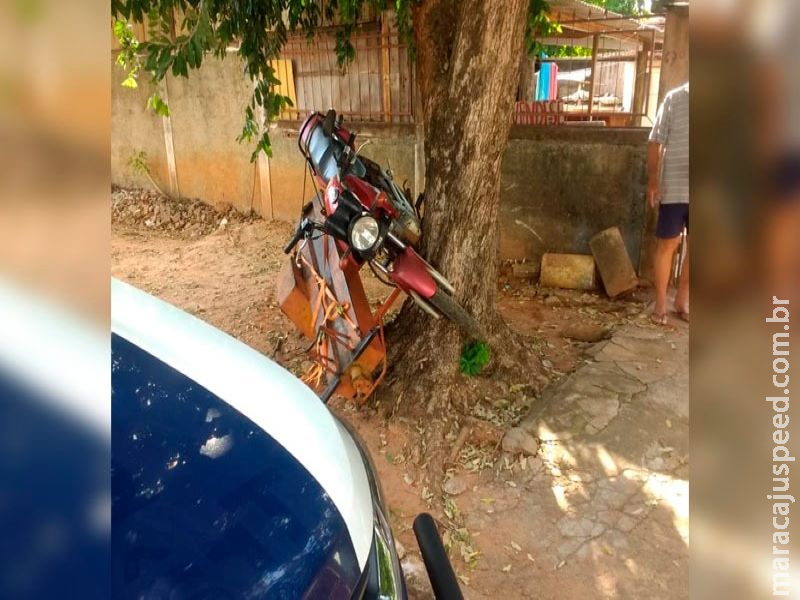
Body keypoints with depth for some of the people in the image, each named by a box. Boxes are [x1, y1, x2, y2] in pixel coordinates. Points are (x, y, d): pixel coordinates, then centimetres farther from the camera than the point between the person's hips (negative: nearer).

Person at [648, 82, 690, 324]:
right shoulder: (675, 98, -1)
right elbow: (656, 142, -2)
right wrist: (653, 181, -8)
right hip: (675, 187, -3)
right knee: (667, 244, 3)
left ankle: (682, 301, 22)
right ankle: (660, 304, 14)